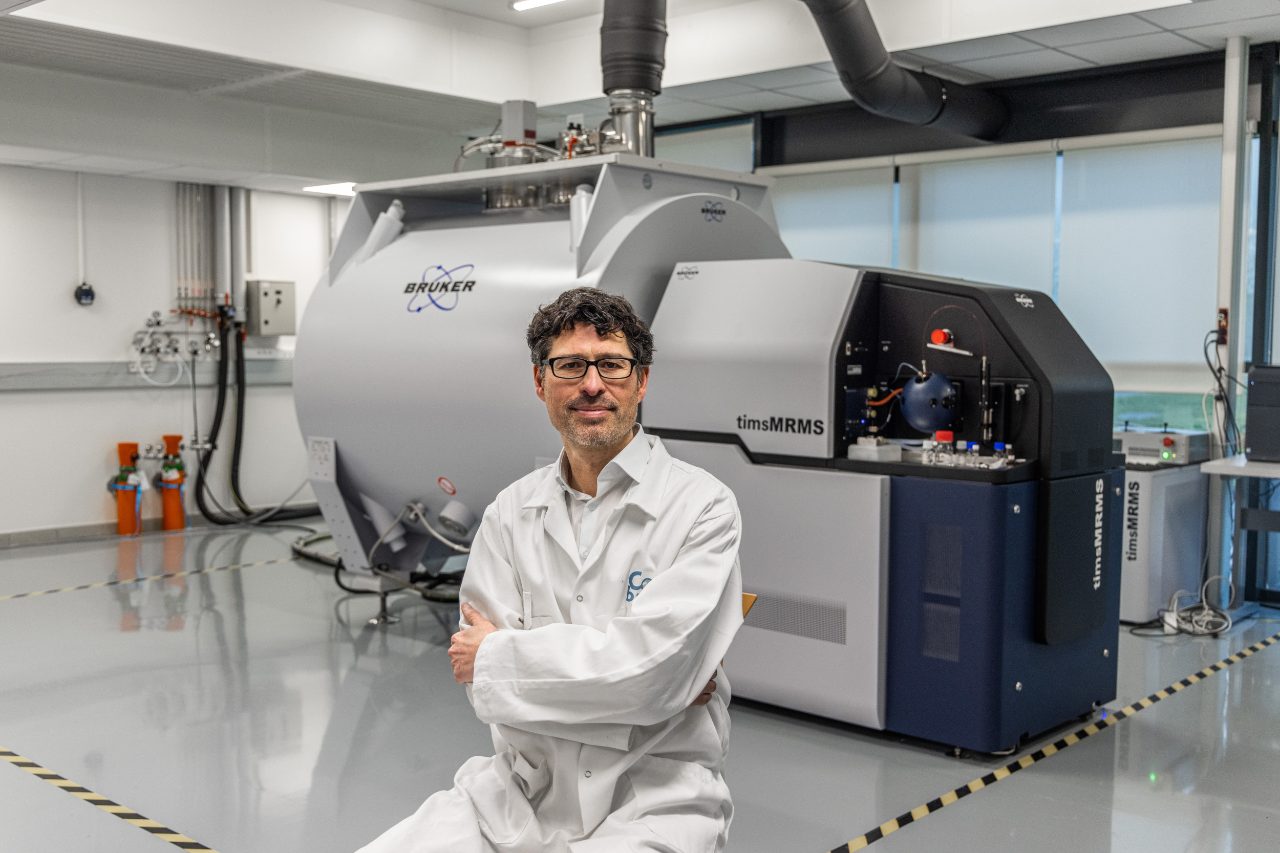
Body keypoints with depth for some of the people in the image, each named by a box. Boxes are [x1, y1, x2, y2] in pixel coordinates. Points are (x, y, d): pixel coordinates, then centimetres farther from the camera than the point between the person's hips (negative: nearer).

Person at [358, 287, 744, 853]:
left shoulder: (702, 507, -5)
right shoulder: (510, 512, 7)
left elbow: (652, 664, -17)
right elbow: (477, 675, -2)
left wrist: (495, 655, -6)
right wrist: (653, 686, -11)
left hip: (652, 800, -3)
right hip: (523, 789, 4)